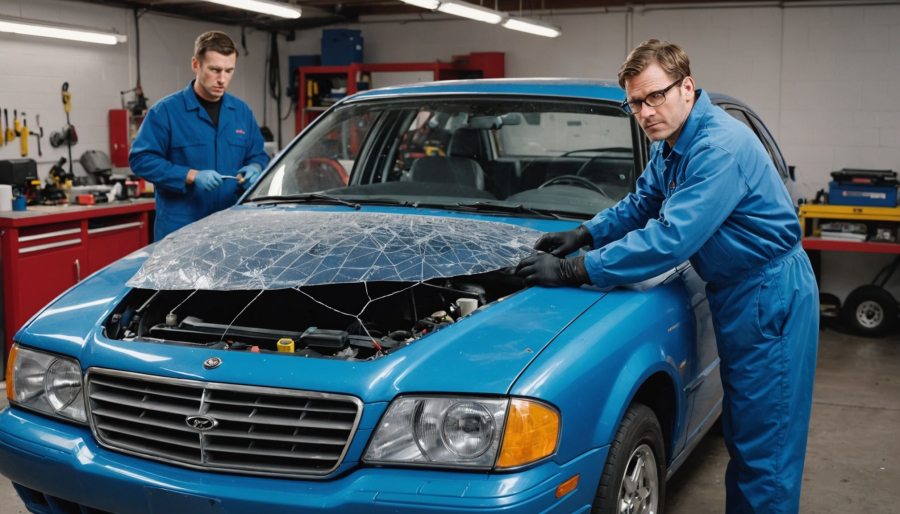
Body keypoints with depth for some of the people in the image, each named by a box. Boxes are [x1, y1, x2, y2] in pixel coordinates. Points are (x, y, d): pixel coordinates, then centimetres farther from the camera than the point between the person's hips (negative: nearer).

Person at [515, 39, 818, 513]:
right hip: (735, 292, 10)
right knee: (741, 429, 18)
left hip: (769, 293, -10)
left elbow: (670, 239, -32)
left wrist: (574, 271, -31)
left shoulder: (720, 147, -26)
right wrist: (582, 235, 2)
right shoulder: (670, 145, 7)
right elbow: (640, 205, 19)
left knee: (765, 443, -3)